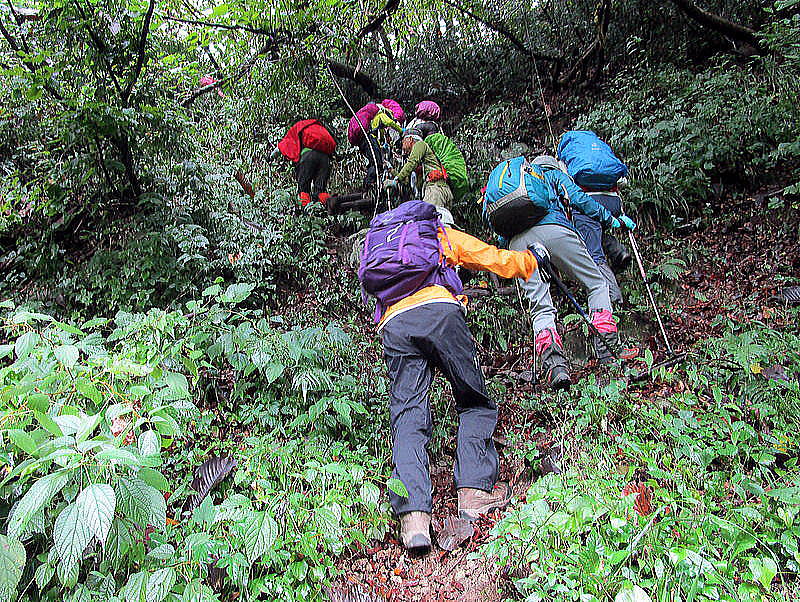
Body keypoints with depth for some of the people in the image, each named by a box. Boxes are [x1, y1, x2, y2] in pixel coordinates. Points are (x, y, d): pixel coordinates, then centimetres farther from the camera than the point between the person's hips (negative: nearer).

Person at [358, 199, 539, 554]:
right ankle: (474, 491, -7)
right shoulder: (442, 233, 28)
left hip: (393, 324, 3)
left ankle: (412, 514, -20)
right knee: (475, 404, 8)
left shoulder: (380, 239, 40)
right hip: (438, 311, -3)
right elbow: (497, 260, 25)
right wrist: (530, 259, 46)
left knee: (408, 418, -4)